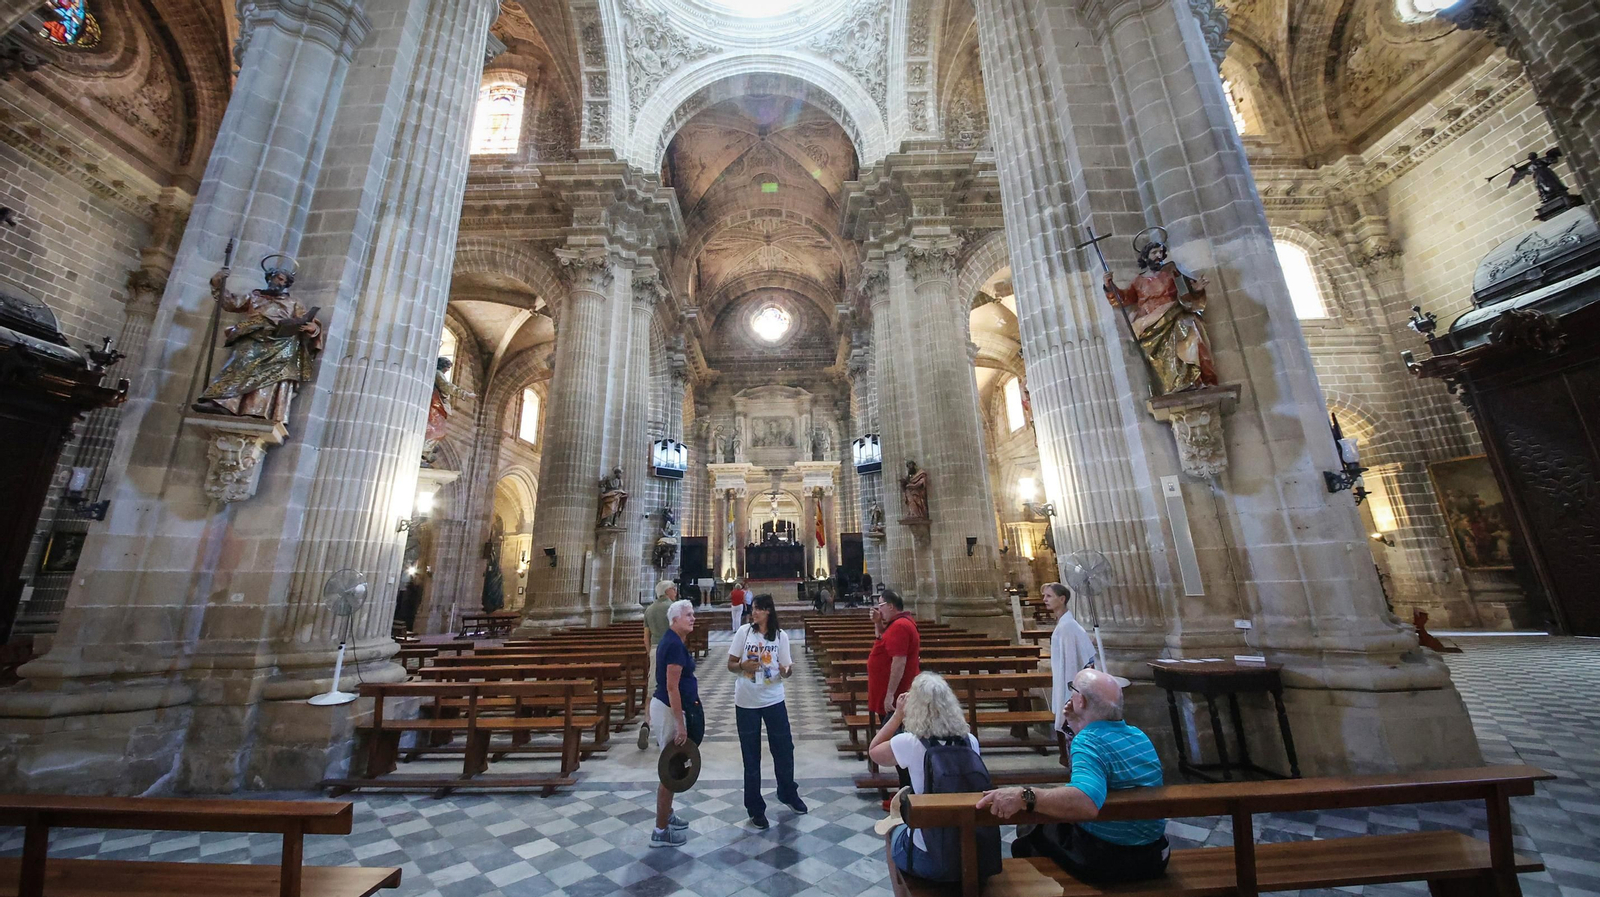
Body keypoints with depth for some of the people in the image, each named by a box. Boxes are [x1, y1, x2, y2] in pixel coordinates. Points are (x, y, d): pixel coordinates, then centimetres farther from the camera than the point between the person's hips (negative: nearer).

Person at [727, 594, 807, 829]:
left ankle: (788, 794, 41)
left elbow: (786, 669, -1)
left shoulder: (780, 635, -5)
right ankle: (755, 808, 28)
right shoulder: (744, 631, -7)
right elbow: (730, 665, -1)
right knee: (751, 756, 10)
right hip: (746, 702, -1)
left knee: (784, 748, 13)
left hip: (773, 700, 1)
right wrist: (743, 666, -22)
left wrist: (787, 670, -25)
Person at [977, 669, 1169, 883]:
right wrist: (1075, 721, 10)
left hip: (1104, 861, -7)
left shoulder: (1088, 742, -27)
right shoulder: (1138, 735, -1)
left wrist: (1024, 797, -48)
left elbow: (1085, 803, -44)